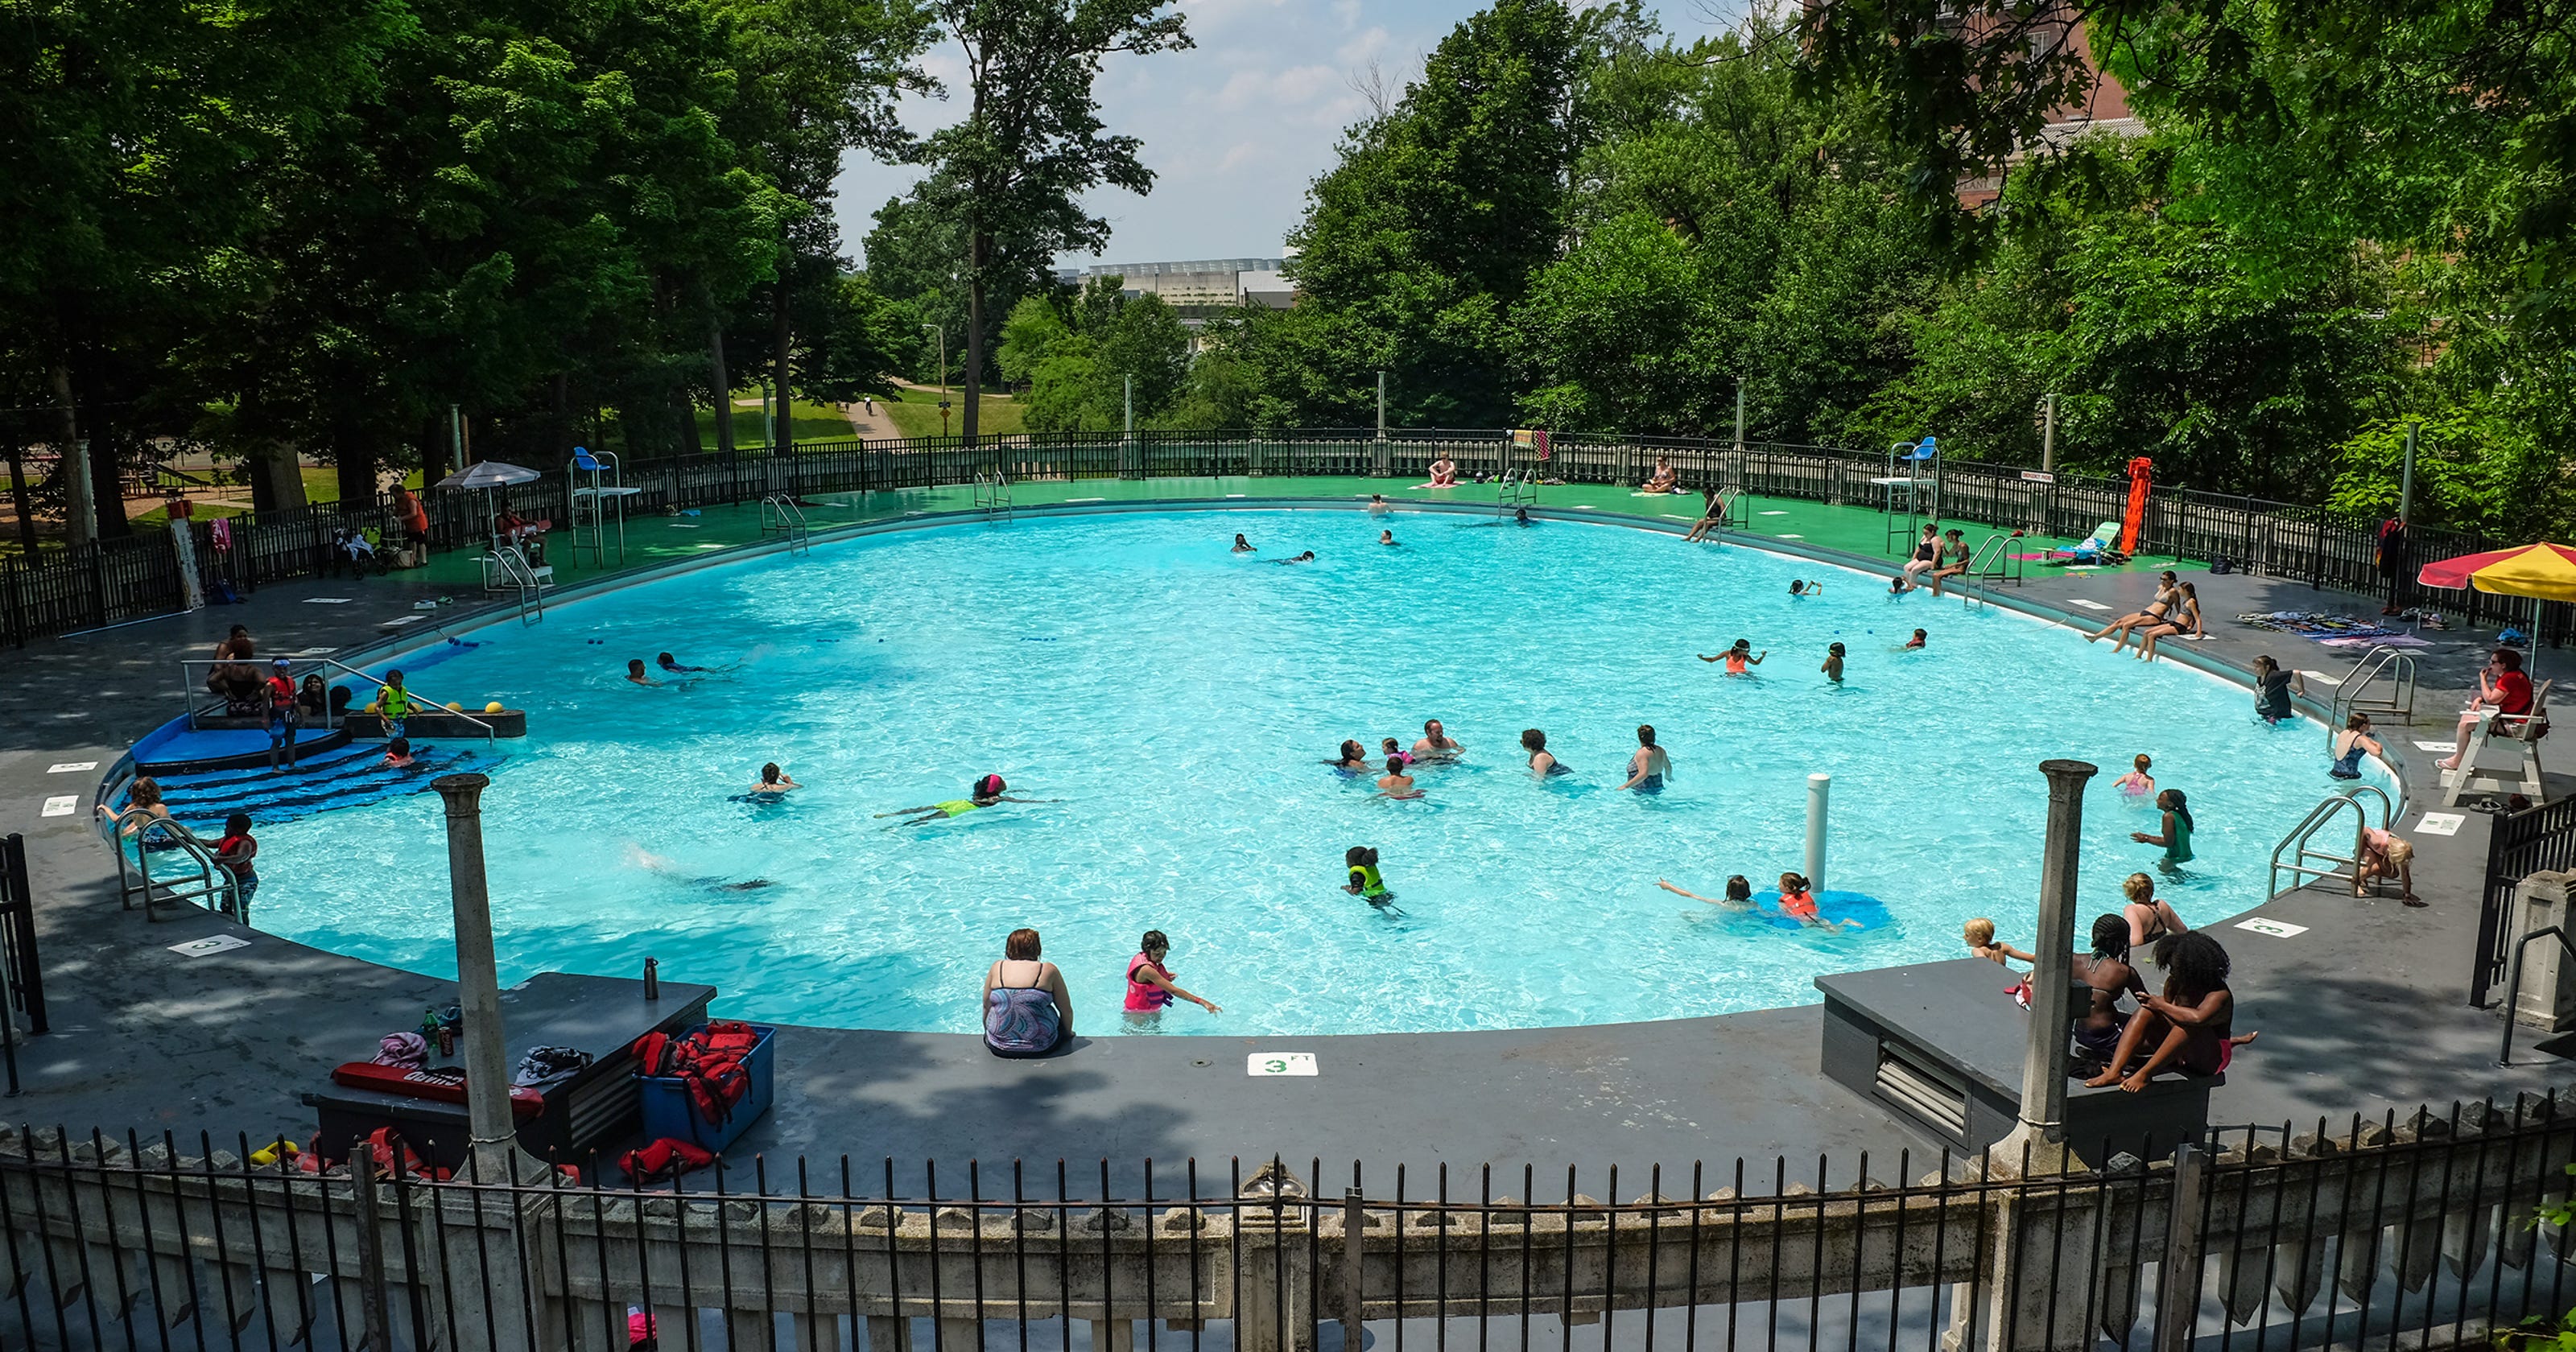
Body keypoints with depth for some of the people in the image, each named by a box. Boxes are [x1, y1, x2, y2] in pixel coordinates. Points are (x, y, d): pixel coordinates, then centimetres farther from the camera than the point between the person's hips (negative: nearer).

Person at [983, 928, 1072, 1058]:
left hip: (1000, 1047, 3)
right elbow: (1067, 1011, -1)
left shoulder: (997, 968, -1)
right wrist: (1068, 1034, 17)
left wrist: (987, 1031, 26)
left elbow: (986, 1006, 8)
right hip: (1041, 1048, -3)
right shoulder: (1048, 970, -6)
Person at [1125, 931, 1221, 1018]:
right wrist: (1202, 1002, -42)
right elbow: (1173, 991, -38)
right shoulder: (1147, 970, -34)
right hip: (1140, 1015, -9)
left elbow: (1128, 976, 13)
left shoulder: (1141, 956, -6)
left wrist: (1164, 977, 3)